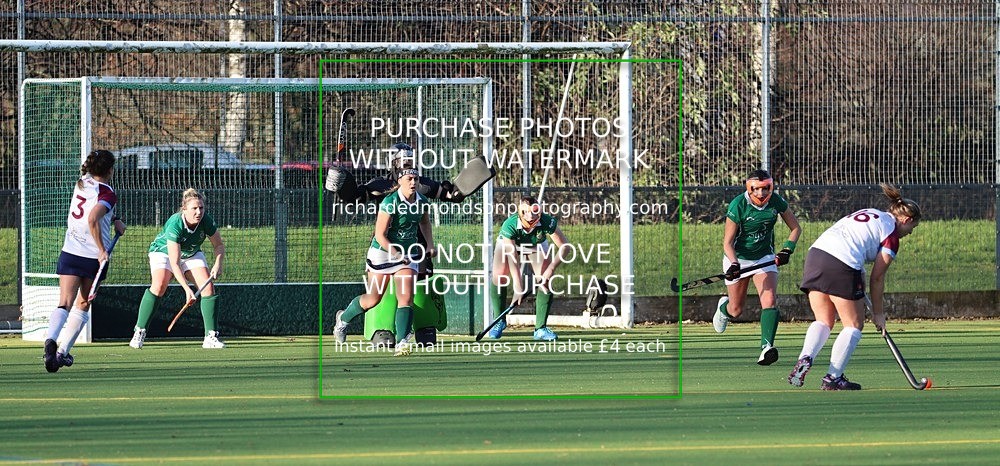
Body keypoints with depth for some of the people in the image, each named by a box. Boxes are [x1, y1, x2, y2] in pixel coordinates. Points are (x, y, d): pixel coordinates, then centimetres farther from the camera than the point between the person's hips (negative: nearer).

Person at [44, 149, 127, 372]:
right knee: (83, 304, 15)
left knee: (65, 303, -7)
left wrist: (114, 219, 21)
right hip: (94, 257, -3)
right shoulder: (107, 194, -9)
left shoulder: (82, 184, 11)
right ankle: (63, 351, 11)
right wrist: (102, 250, -20)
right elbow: (92, 219, -25)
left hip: (70, 252, 3)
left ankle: (51, 340, -33)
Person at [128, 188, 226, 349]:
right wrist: (187, 289, -41)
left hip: (191, 254, 4)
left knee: (208, 286, -15)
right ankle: (139, 333, -20)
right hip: (163, 251, -4)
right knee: (159, 285, -28)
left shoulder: (207, 221, -23)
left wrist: (218, 264, -24)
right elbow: (174, 264, -35)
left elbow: (219, 245, -4)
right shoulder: (175, 225, -36)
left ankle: (211, 337, -11)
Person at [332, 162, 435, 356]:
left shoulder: (422, 202, -2)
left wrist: (430, 244, 11)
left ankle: (402, 343, -17)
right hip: (383, 252, -4)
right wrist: (397, 255, -26)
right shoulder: (390, 203, -22)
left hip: (409, 253, 4)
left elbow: (424, 221, 22)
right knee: (373, 299, 7)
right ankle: (343, 318, 35)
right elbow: (380, 235, -20)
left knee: (406, 297, -12)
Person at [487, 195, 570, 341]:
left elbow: (564, 246, -28)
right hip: (509, 243, -1)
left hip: (537, 245, 1)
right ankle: (499, 321, 2)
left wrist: (551, 269, -37)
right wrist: (518, 287, -47)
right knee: (499, 275, -18)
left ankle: (540, 328, -8)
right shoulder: (509, 225, -40)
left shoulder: (547, 222, -37)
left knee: (545, 280, -15)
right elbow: (512, 259, -42)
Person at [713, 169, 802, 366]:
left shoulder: (776, 202, -13)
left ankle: (766, 347, -29)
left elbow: (795, 228, 2)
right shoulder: (738, 206, -23)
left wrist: (787, 250, -13)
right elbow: (727, 242, -19)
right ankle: (723, 307, 46)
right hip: (737, 257, -2)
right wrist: (734, 264, -36)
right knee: (736, 311, 8)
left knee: (770, 300, -21)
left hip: (765, 258, 2)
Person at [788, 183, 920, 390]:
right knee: (854, 325, 7)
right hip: (842, 265, -7)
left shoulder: (867, 214, 27)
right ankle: (833, 377, 3)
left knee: (823, 321, 15)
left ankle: (806, 357, -9)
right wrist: (878, 313, 12)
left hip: (816, 253, 7)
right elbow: (877, 278, 4)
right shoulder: (892, 234, 5)